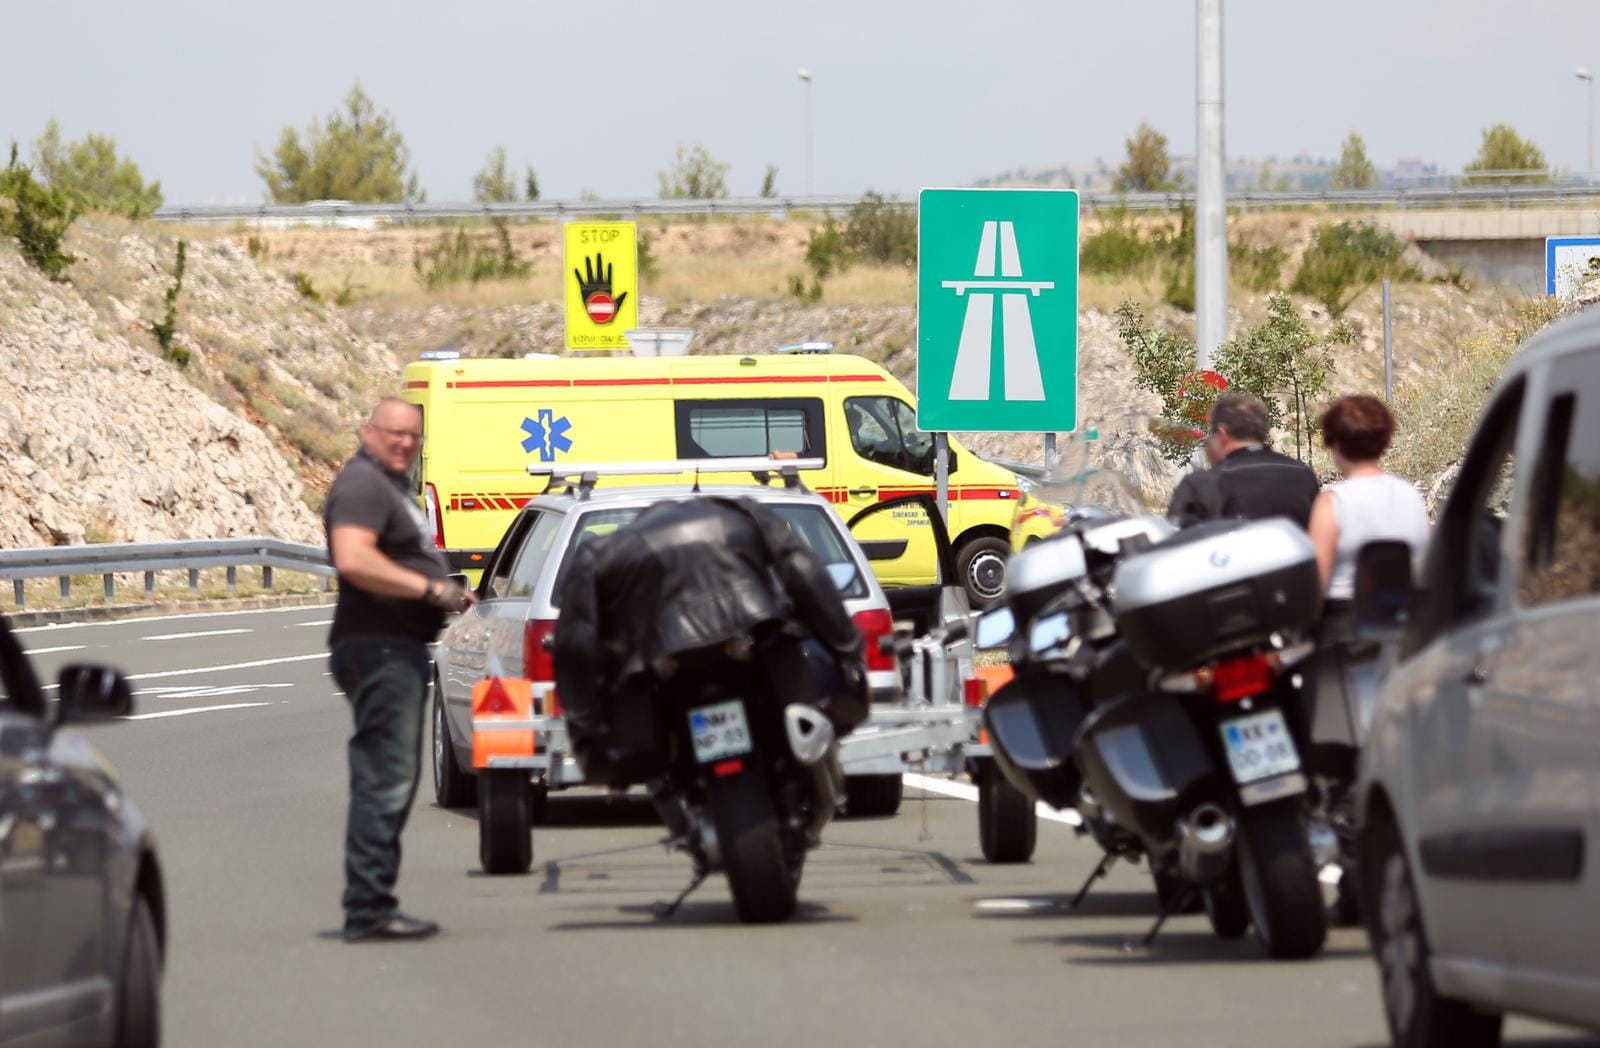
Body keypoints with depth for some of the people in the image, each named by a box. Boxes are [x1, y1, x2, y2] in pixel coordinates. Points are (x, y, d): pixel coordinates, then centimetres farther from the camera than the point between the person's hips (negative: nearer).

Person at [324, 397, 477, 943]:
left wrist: (448, 596, 16)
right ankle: (369, 908, -14)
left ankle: (370, 905, 18)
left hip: (400, 648, 11)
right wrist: (430, 589, -24)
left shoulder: (391, 487, 22)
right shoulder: (362, 484, -12)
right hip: (378, 647, -11)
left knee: (389, 780, 14)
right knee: (385, 778, -13)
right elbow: (353, 559, -27)